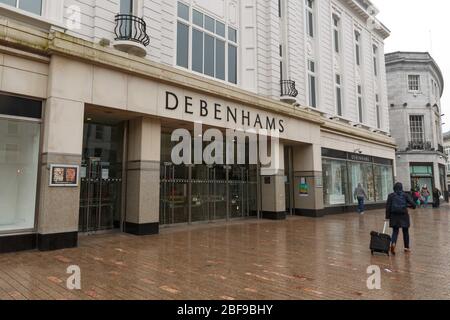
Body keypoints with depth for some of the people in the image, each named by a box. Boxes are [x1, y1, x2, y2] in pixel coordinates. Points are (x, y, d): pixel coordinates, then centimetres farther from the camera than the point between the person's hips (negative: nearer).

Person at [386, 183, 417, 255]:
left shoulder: (391, 196, 2)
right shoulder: (405, 195, 2)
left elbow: (388, 207, -3)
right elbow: (412, 203, -7)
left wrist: (387, 216, -1)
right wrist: (414, 206, 17)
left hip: (394, 215, 0)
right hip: (404, 215, 0)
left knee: (395, 231, 5)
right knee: (405, 231, 14)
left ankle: (393, 243, -21)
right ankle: (407, 247, 24)